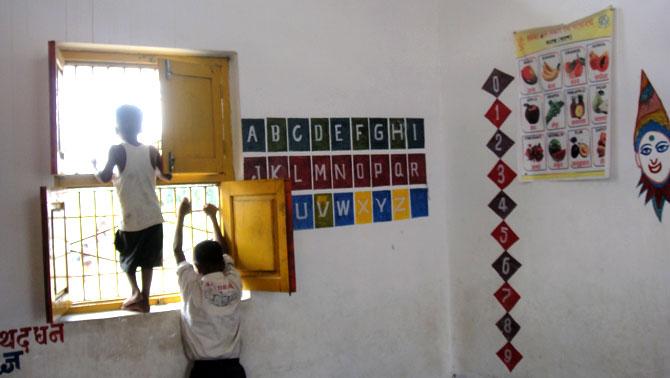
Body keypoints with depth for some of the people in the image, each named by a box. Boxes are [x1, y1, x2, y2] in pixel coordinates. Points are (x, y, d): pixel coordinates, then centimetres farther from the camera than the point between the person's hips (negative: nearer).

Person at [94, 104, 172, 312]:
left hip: (132, 218, -3)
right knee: (147, 258, 14)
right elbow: (167, 176, 7)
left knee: (127, 256, 19)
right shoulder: (152, 151, 1)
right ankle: (144, 299, 17)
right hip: (153, 217, 3)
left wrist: (95, 167, 6)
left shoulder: (117, 150, -9)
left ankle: (136, 292, 6)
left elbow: (104, 178, -15)